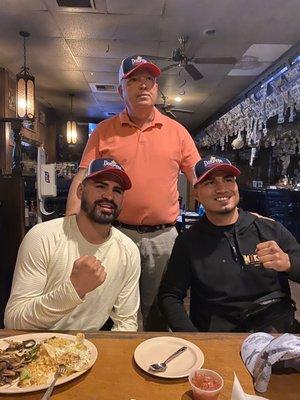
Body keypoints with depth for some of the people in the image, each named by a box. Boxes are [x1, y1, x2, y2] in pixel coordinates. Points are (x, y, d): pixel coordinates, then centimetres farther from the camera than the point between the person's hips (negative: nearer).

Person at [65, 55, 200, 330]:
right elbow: (82, 180, 0)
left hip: (164, 237, 1)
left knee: (158, 311, 15)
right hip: (118, 234, 0)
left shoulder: (177, 131, 6)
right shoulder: (104, 131, 4)